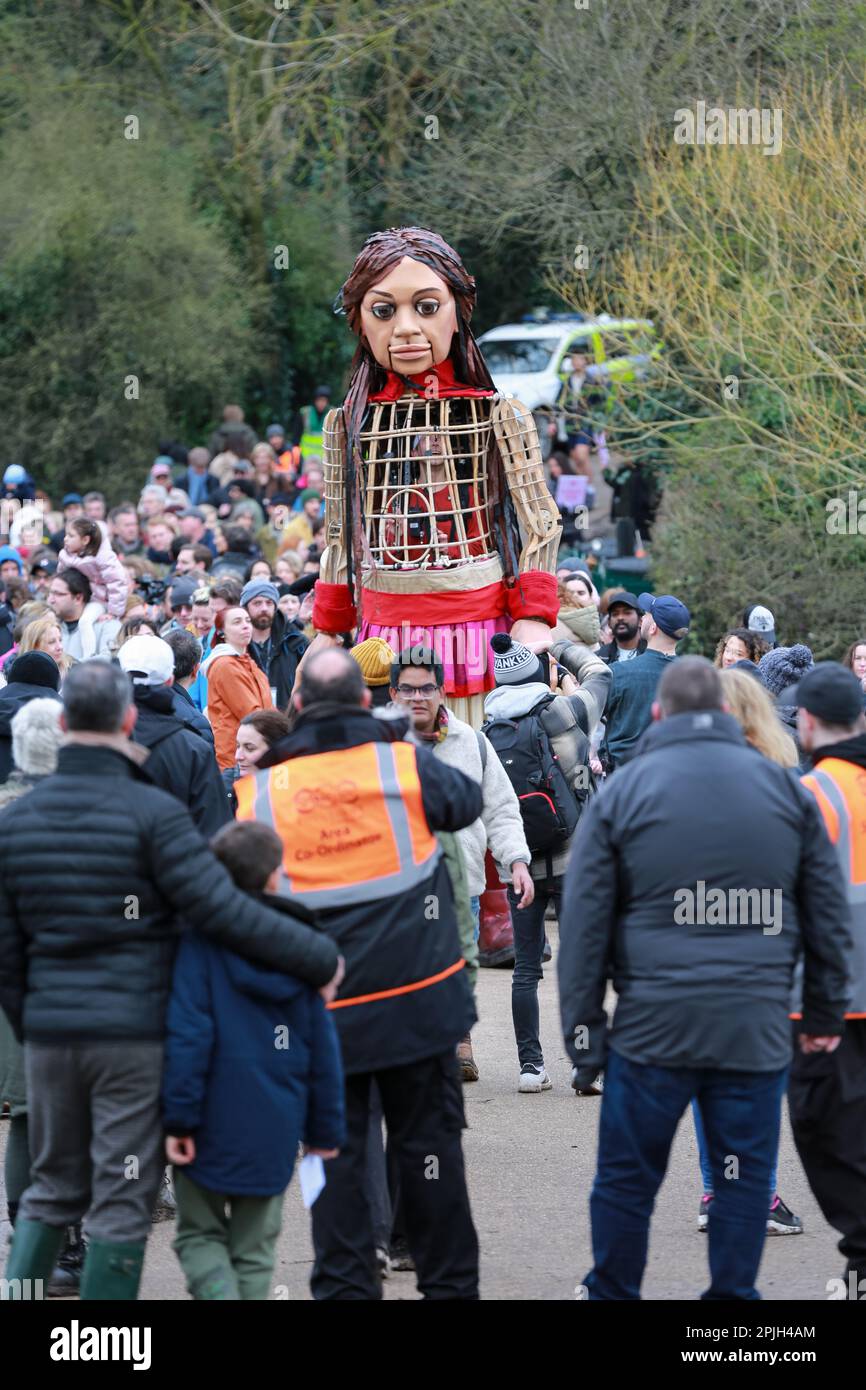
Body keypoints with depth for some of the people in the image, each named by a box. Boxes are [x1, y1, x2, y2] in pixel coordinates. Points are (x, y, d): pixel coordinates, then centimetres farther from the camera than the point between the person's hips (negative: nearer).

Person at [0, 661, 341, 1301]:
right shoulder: (153, 813, -12)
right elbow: (222, 910, -18)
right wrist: (319, 957, -10)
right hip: (136, 1036, -5)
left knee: (53, 1190, 18)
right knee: (122, 1202, 2)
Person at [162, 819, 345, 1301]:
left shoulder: (199, 941, -9)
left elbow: (188, 1035, -16)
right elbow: (323, 1044, 6)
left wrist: (179, 1118, -12)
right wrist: (325, 1129, 13)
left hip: (214, 1121, -3)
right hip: (275, 1126, 3)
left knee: (199, 1234, 10)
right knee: (255, 1245, 13)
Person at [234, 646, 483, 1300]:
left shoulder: (261, 788, -3)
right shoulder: (404, 763, -6)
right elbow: (468, 801, 13)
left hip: (321, 1004, 0)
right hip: (416, 990, 0)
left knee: (335, 1151, 8)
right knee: (428, 1141, 10)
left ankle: (345, 1285, 7)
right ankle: (449, 1281, 15)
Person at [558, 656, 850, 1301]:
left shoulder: (622, 793, 2)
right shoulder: (786, 789, 6)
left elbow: (583, 925, 0)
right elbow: (830, 915, 10)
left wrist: (582, 1028, 5)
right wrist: (827, 1010, 18)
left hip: (653, 1025, -1)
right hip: (758, 1025, 1)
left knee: (627, 1176, 10)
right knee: (744, 1177, 8)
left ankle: (612, 1294, 17)